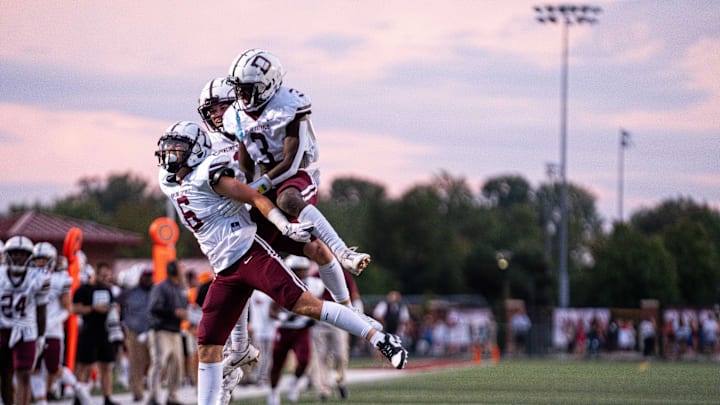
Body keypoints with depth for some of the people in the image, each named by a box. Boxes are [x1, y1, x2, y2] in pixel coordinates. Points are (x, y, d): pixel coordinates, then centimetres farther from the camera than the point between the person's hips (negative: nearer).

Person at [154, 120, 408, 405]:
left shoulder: (206, 175, -8)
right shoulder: (168, 183, 14)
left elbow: (256, 198, -11)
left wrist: (286, 227, -23)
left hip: (250, 254, -8)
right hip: (225, 272, 8)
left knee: (305, 304, -19)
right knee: (207, 347, 3)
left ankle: (381, 339, -16)